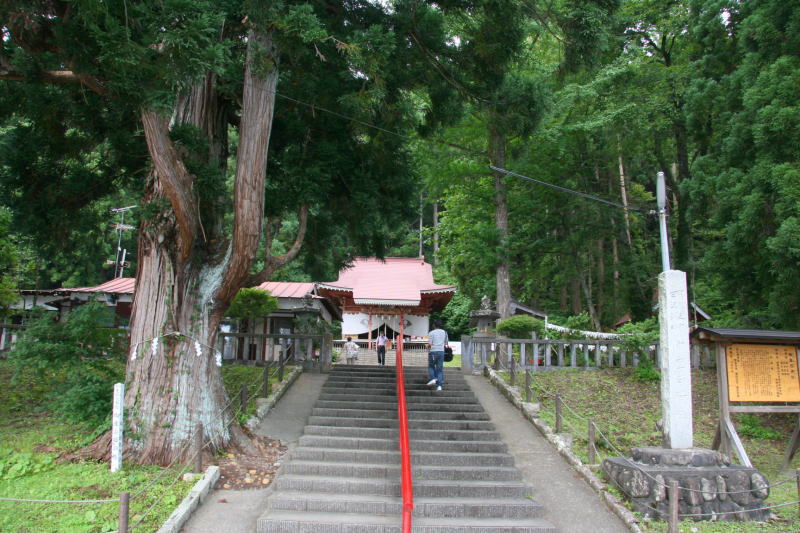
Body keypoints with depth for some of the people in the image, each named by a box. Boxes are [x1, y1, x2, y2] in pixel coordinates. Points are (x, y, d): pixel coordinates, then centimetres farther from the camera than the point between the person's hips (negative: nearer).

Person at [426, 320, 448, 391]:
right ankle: (439, 385, -2)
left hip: (433, 351, -3)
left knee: (431, 366, 17)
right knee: (440, 369, 4)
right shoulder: (444, 332, 11)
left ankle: (433, 379, -2)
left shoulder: (431, 333, -3)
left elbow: (430, 344, -10)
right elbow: (446, 343, 18)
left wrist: (428, 347, 10)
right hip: (441, 351, 3)